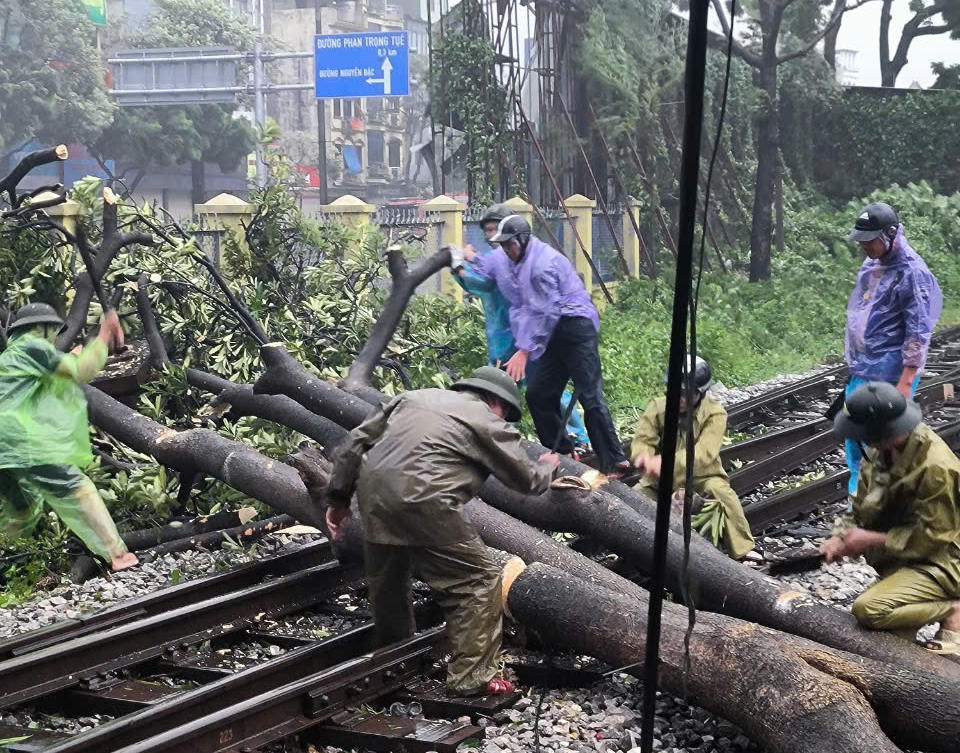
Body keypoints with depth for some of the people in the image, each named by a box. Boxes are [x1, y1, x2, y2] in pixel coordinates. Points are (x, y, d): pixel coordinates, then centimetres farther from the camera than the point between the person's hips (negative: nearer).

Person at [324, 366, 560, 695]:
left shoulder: (414, 397, 26)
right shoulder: (487, 422, 10)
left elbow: (358, 441, 21)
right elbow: (528, 480, 17)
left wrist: (338, 497, 24)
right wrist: (547, 467, 40)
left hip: (371, 492, 7)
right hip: (421, 502, -7)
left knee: (387, 579, 25)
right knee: (480, 580, 4)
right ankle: (471, 677, 3)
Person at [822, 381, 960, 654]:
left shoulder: (934, 468, -28)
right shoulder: (880, 452, -4)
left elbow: (932, 537, -23)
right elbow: (861, 508, 5)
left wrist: (872, 540, -20)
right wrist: (840, 538, -13)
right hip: (900, 560, 8)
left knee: (869, 609, -28)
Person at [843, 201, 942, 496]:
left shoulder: (912, 273, -15)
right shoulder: (870, 266, 11)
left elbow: (918, 333, -17)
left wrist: (905, 382, -20)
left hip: (888, 376, -8)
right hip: (860, 372, 8)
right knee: (854, 439, 13)